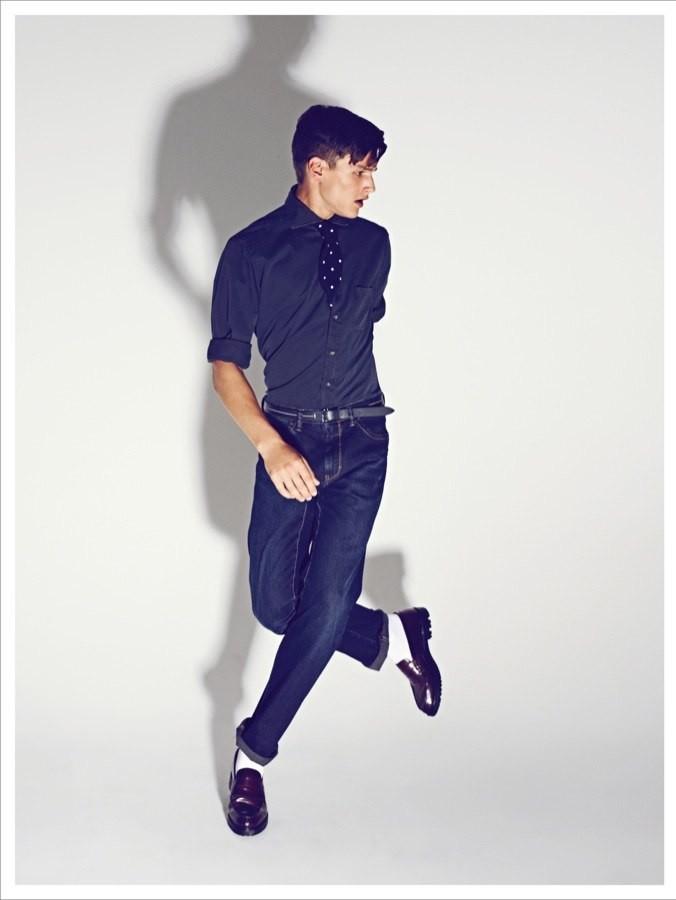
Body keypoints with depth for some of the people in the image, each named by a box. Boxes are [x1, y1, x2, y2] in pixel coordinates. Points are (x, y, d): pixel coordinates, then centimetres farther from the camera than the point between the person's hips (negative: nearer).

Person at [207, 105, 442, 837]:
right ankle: (389, 635, 26)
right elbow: (225, 363, -5)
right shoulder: (251, 250, -4)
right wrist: (271, 446, -16)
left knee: (328, 600, -10)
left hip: (361, 442, 2)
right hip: (289, 441, -1)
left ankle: (255, 748, 7)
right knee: (275, 604, -3)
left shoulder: (374, 243, 8)